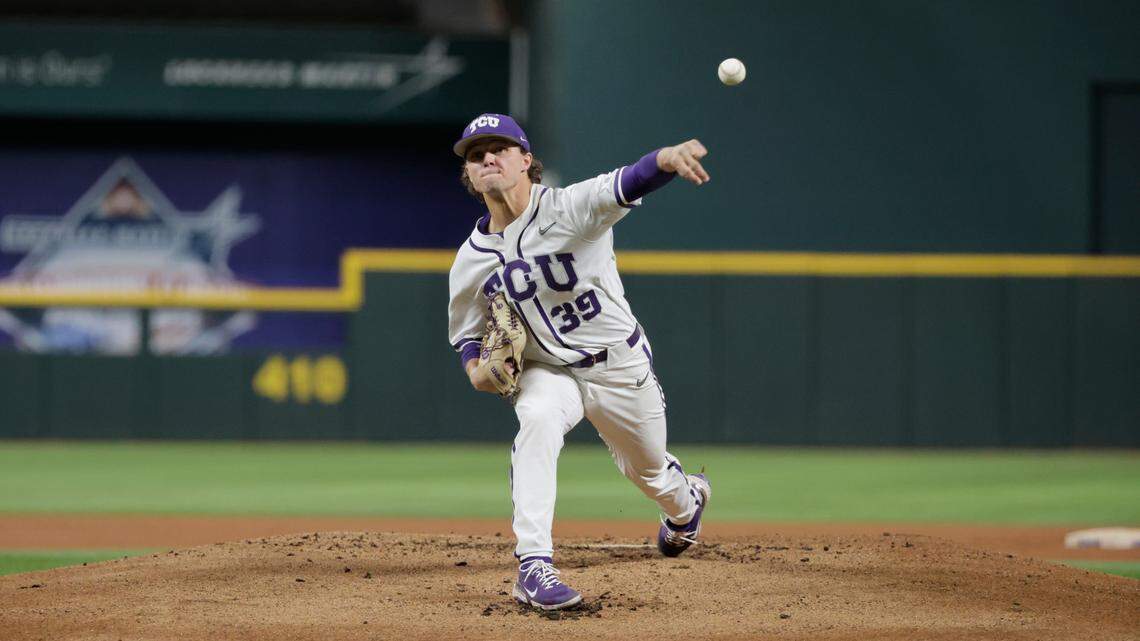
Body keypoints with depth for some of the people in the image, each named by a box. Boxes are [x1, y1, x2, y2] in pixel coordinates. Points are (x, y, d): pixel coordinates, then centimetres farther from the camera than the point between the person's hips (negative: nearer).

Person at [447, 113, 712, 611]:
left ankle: (686, 500, 60)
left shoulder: (571, 207, -22)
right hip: (547, 372, 1)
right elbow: (466, 332, 7)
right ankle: (533, 567, -38)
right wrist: (476, 370, -17)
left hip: (620, 366, -1)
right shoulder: (470, 263, -9)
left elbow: (625, 186, -42)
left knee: (649, 471, 19)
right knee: (538, 420, -34)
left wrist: (668, 159, -64)